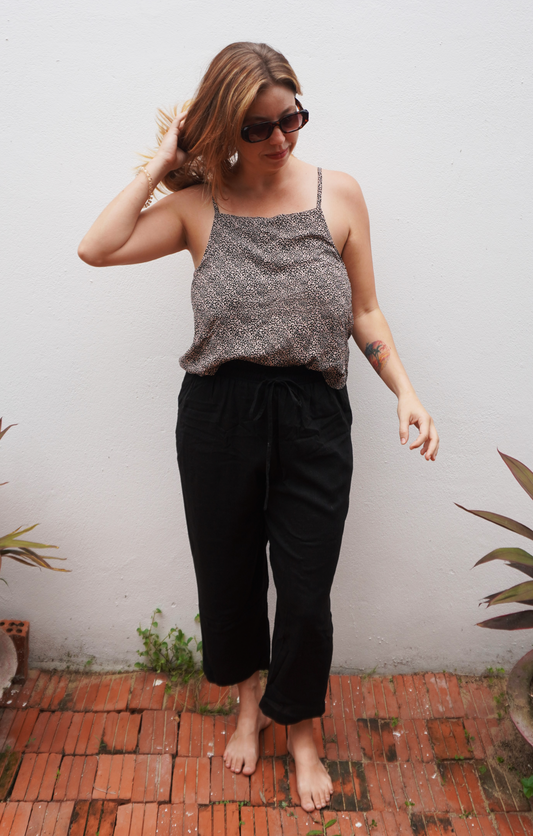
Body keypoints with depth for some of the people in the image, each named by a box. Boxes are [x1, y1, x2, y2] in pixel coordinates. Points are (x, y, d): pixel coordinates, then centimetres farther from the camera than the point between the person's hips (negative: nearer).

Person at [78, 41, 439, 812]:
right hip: (219, 412, 1)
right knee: (228, 574, 15)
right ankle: (249, 701, 45)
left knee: (306, 590, 5)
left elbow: (364, 312, 5)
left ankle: (299, 729, 35)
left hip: (313, 414, 0)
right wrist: (161, 162, -7)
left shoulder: (339, 195, 2)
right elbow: (96, 249, -11)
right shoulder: (198, 204, 1)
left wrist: (405, 390, -7)